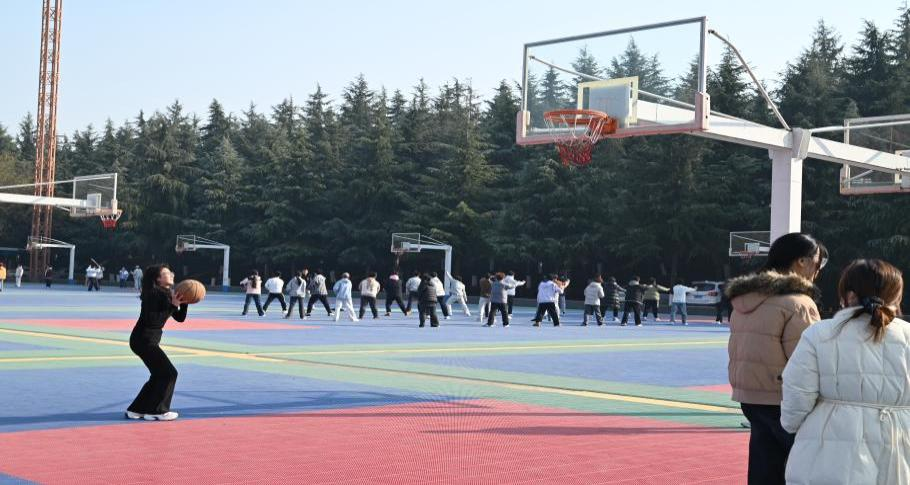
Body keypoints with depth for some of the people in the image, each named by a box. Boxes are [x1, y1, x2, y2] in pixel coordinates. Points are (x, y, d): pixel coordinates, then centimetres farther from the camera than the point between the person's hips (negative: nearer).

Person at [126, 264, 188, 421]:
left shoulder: (168, 294, 10)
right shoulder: (153, 294, -17)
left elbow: (180, 318, 11)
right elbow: (150, 319, -27)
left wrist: (184, 303, -5)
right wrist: (172, 306, -27)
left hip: (149, 340, 10)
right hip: (143, 340, -10)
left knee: (158, 375, 15)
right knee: (169, 373, -7)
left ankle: (136, 410, 22)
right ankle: (157, 411, 1)